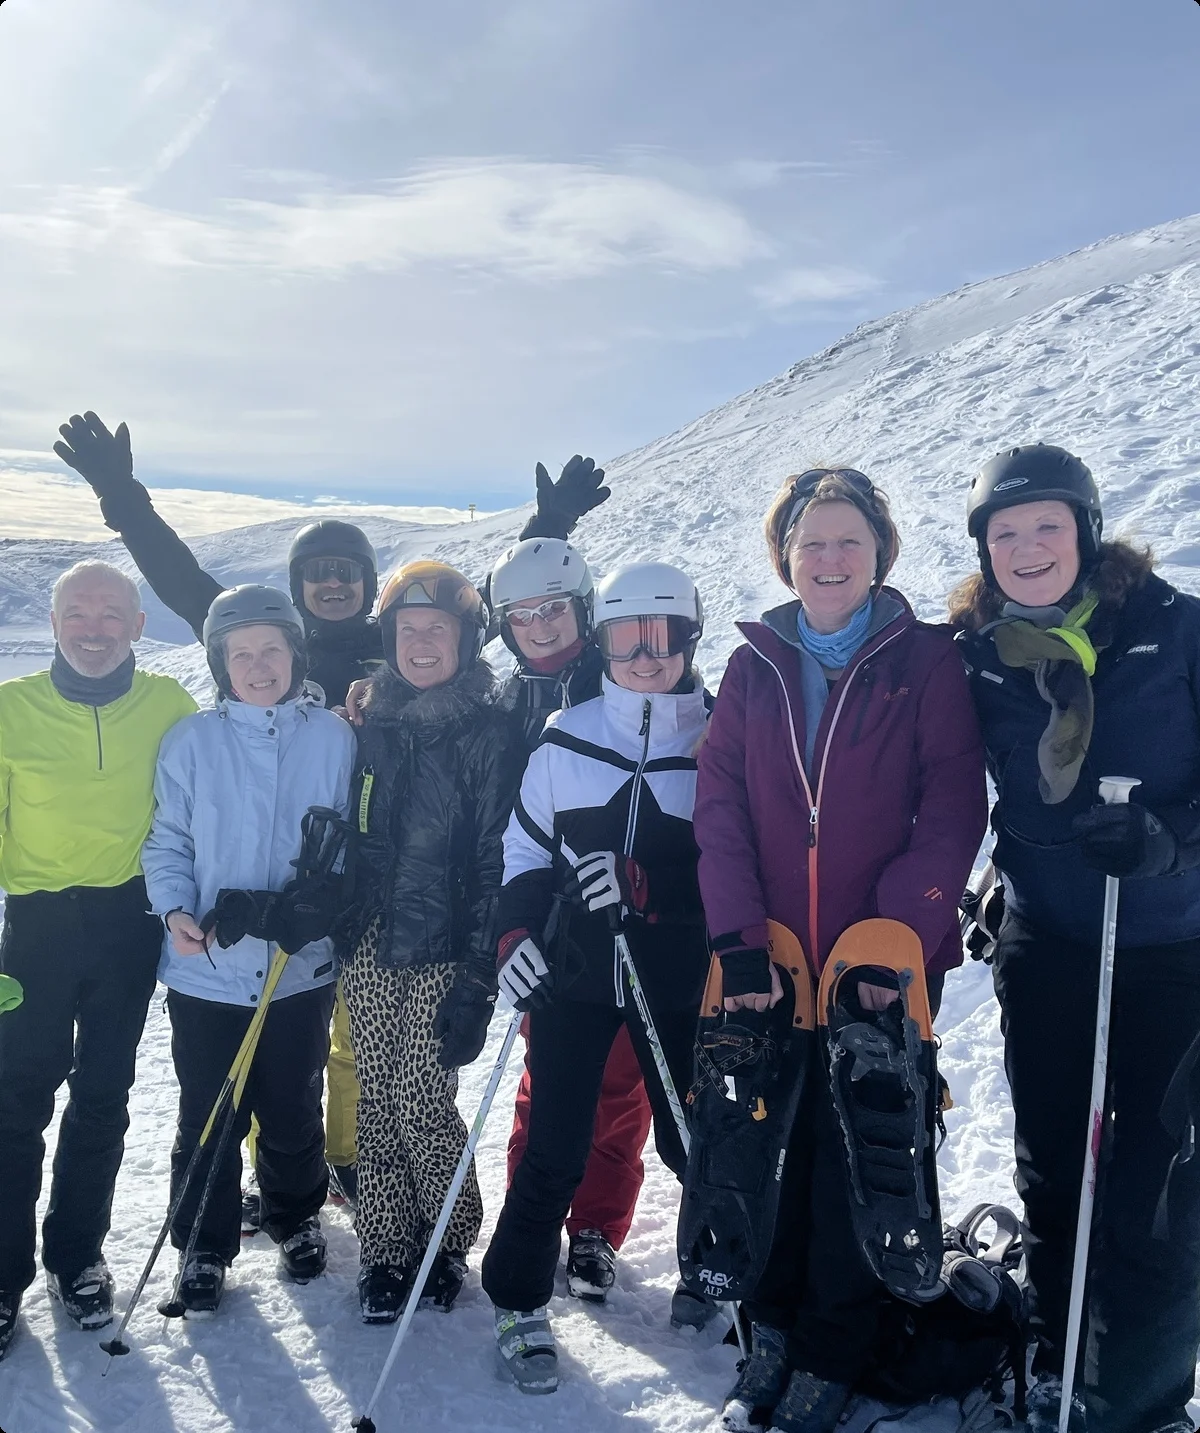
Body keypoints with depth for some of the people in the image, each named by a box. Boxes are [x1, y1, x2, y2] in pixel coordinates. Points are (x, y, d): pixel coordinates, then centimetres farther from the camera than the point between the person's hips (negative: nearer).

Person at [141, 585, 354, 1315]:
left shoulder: (333, 737, -3)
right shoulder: (192, 741, -3)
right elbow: (167, 842, 1)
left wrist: (327, 910, -11)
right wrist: (176, 909, -14)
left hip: (302, 967, 0)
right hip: (208, 970, 0)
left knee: (293, 1112, 15)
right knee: (208, 1118, 9)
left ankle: (297, 1219, 41)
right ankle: (205, 1250, 30)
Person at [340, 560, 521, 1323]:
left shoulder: (490, 731, -7)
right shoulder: (372, 721, 8)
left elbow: (497, 857, -10)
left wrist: (479, 977, -14)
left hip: (442, 949, -4)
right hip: (371, 943, 5)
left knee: (421, 1098, -3)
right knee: (377, 1096, 8)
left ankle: (449, 1239, 23)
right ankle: (385, 1250, 24)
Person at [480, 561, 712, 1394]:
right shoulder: (566, 738, 1)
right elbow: (526, 847, 8)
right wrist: (515, 934, -4)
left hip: (678, 981, -1)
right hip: (573, 974, 1)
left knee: (691, 1140, 9)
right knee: (555, 1151, 5)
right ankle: (520, 1307, 25)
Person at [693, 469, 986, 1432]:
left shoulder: (927, 662, -1)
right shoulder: (754, 666, 7)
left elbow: (954, 808, -7)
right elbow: (719, 804, 0)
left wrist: (896, 935, -16)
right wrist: (739, 937, -10)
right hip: (771, 962, 2)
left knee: (857, 1155, 6)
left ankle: (833, 1353, 25)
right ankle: (772, 1327, 30)